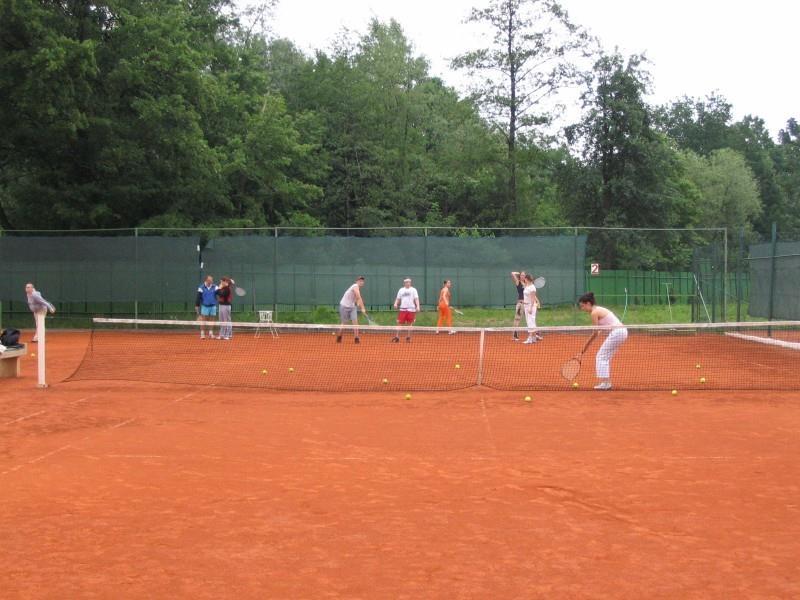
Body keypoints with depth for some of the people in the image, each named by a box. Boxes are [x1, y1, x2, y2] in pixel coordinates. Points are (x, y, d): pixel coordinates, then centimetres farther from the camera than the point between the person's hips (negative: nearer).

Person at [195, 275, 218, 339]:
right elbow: (198, 297, -2)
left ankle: (211, 334, 13)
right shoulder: (201, 288, -4)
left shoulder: (215, 287, 2)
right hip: (205, 306, -2)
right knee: (203, 320, -2)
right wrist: (197, 306, -3)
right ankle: (202, 334, 2)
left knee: (211, 320, 7)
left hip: (213, 306, 2)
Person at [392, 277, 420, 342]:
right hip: (402, 309, 2)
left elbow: (416, 299, -2)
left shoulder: (413, 290, 4)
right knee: (400, 323, -2)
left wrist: (418, 306, -15)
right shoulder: (401, 290, 12)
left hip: (411, 309, -2)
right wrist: (396, 304, -5)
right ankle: (397, 337, 2)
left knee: (409, 324, 2)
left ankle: (408, 337, 11)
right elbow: (398, 299, 14)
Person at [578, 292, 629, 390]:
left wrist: (586, 345, 3)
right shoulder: (599, 310, 18)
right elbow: (598, 331, 18)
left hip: (616, 332, -9)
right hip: (623, 331, 9)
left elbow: (596, 333, -8)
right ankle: (607, 382, 17)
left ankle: (603, 383, -7)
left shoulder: (594, 313, -10)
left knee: (601, 356, -3)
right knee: (606, 358, 16)